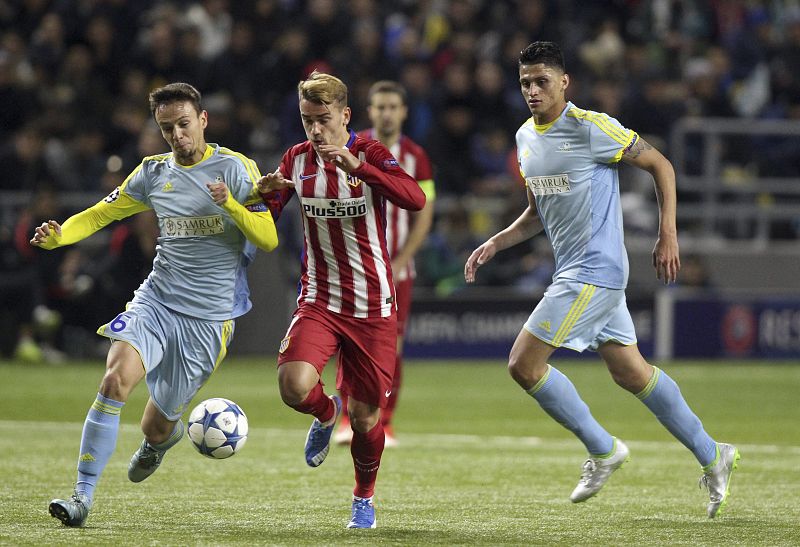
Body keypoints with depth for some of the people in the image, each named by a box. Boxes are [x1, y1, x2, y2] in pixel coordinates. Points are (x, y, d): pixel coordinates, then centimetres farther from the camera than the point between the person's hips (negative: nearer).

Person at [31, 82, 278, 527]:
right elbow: (101, 213, 15)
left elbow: (269, 240, -7)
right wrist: (58, 235, -5)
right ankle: (83, 495, -20)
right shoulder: (153, 172, 7)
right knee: (117, 379, -25)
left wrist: (231, 205, -24)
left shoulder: (236, 168, -4)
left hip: (210, 317, -2)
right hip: (156, 302, 3)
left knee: (156, 426, 3)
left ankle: (167, 433, 45)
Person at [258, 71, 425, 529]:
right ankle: (326, 413, 12)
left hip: (374, 309, -2)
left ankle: (364, 498, 31)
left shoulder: (370, 154, -8)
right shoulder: (298, 160, 2)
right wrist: (265, 194, -14)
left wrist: (358, 167, -39)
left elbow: (416, 199, -26)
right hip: (320, 301, 2)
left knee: (365, 417, 2)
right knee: (294, 385, -25)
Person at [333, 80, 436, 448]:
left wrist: (400, 261, -8)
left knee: (391, 344, -1)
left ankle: (384, 423, 9)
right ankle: (348, 418, -5)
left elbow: (424, 217, 2)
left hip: (397, 266, 1)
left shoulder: (415, 157, 3)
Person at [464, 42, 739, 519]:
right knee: (632, 373, 11)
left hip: (595, 270, -8)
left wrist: (668, 236, -10)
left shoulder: (591, 128, -14)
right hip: (574, 269, 8)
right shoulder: (526, 138, 11)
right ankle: (712, 457, 20)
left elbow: (660, 165, -8)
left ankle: (603, 450, 3)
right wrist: (494, 244, 9)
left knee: (524, 365, -11)